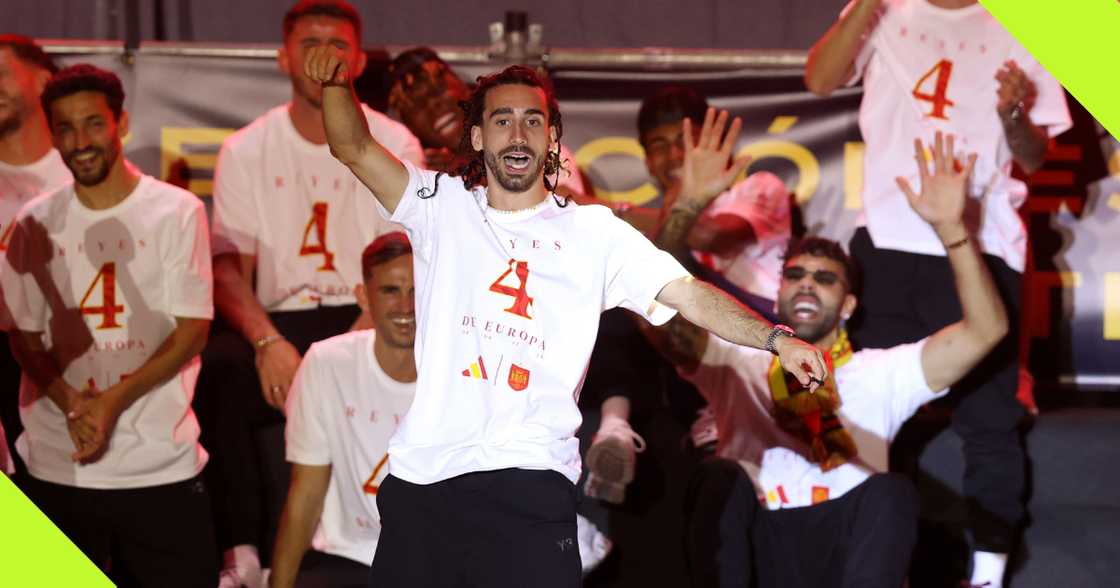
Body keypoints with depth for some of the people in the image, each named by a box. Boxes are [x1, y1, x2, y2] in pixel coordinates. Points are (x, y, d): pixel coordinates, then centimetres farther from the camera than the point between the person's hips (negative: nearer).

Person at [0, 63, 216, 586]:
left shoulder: (178, 212, -1)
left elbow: (192, 331, -4)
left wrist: (114, 400, -14)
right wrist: (71, 404, -11)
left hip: (162, 465, -2)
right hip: (57, 468, 2)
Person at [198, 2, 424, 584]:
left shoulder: (395, 146, 3)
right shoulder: (245, 151, 5)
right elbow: (228, 268, -2)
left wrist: (360, 339, -22)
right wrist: (267, 341, -22)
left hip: (367, 321, 0)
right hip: (279, 321, 1)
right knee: (216, 368, -31)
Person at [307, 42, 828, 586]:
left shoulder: (594, 232, 8)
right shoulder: (443, 206, 11)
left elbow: (689, 295, 0)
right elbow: (355, 149, 2)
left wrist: (775, 340, -14)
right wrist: (336, 82, -18)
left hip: (530, 480, -1)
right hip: (422, 477, 2)